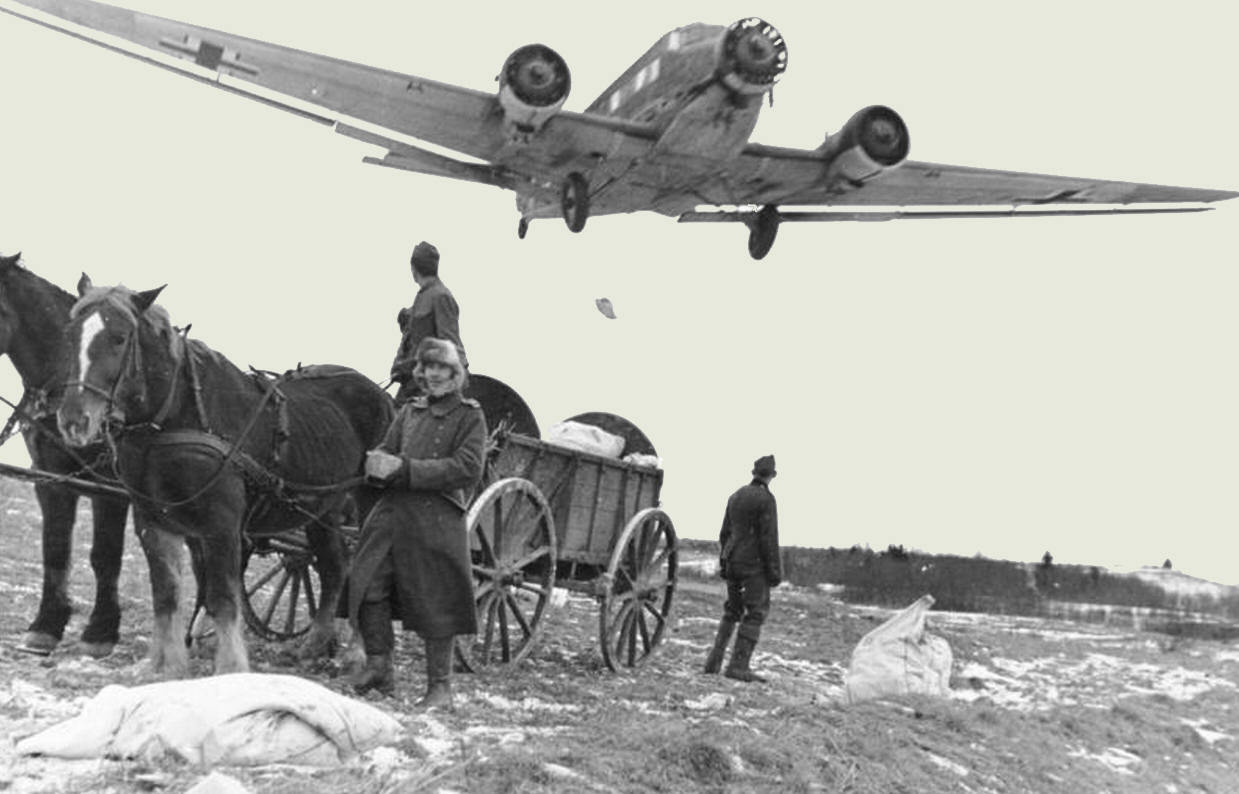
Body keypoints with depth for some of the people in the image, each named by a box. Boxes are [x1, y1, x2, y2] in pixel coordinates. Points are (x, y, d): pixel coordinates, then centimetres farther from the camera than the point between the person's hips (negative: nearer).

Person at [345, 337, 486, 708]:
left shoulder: (470, 416, 0)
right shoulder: (408, 412, 18)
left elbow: (466, 468, -12)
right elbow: (385, 451, 15)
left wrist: (406, 469, -18)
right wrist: (378, 463, -12)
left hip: (437, 517, -5)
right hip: (393, 510, 5)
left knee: (435, 601, 1)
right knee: (368, 585, -1)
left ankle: (440, 685, 13)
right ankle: (379, 666, 15)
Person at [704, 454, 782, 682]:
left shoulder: (736, 496, 12)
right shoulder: (766, 499, -10)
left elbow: (725, 533, 15)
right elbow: (769, 537, -15)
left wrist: (723, 563, 21)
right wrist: (775, 570, -11)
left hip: (732, 561, 7)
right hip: (754, 564, -7)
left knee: (732, 611, 16)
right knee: (756, 613, -3)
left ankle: (714, 661, 11)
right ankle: (738, 665, -9)